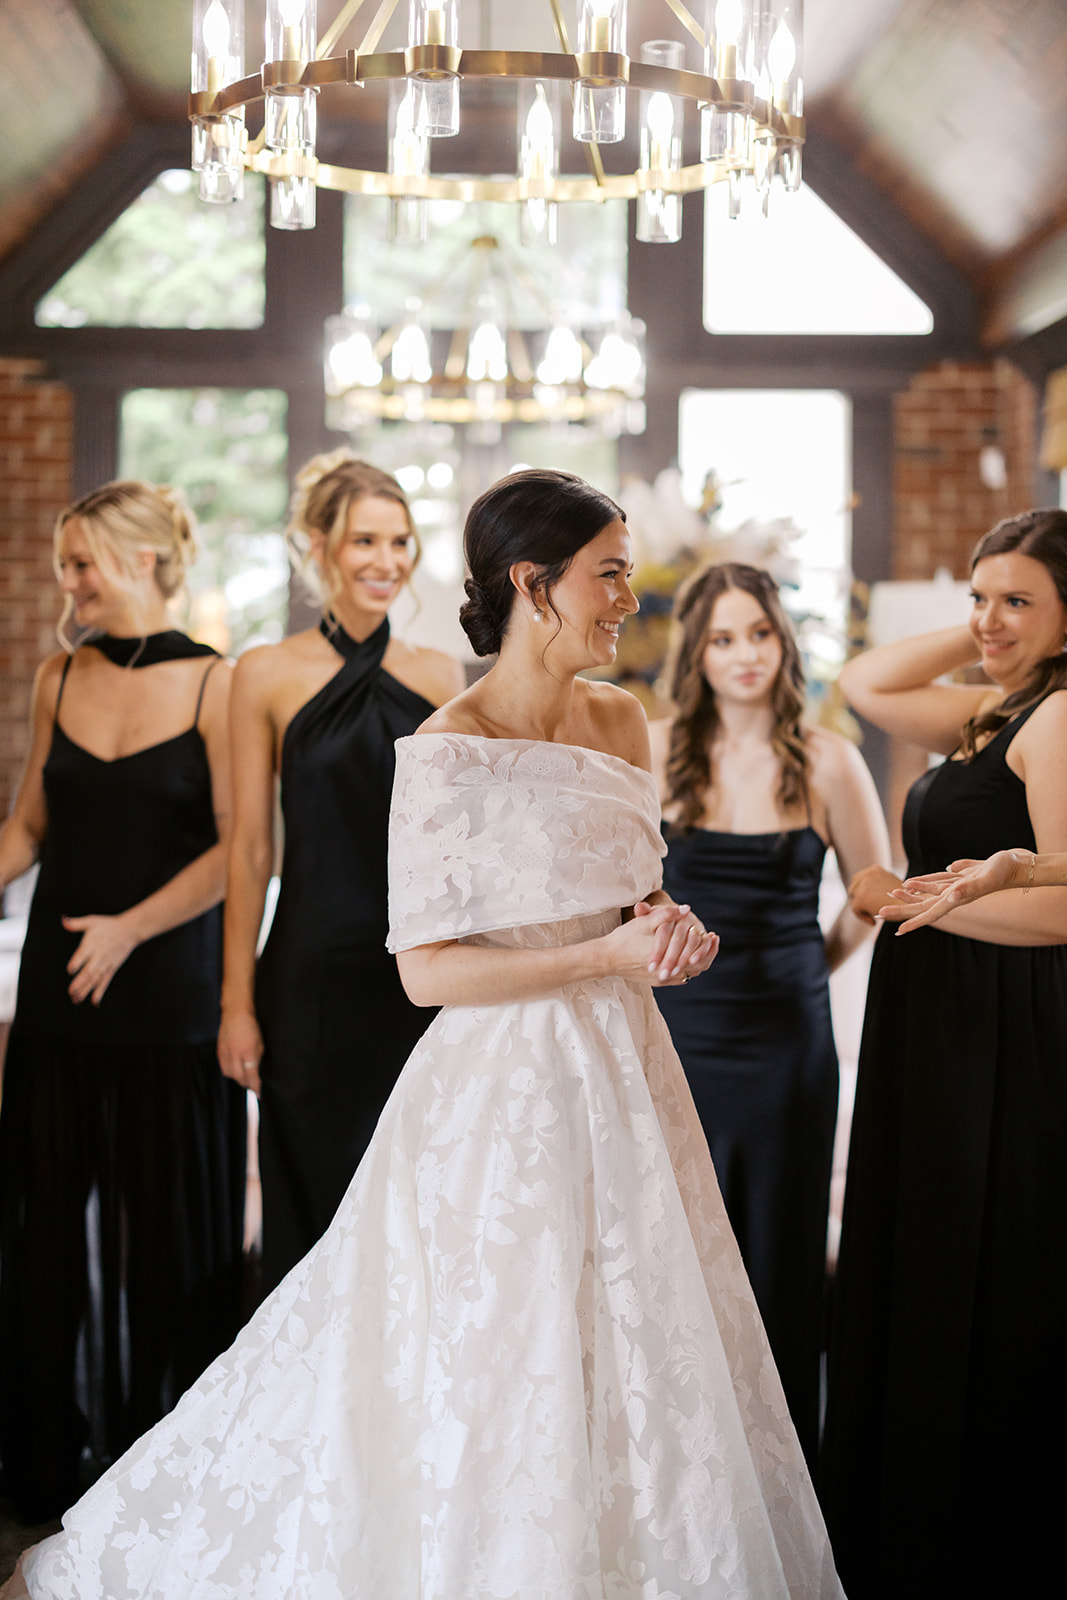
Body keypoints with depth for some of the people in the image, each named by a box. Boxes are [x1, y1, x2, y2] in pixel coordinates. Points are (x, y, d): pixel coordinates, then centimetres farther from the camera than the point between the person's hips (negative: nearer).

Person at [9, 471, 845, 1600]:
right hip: (505, 1090, -7)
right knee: (501, 1384, 5)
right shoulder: (446, 753, -15)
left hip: (621, 1075, 7)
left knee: (633, 1352, 15)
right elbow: (427, 969, -16)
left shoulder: (619, 721, 4)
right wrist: (607, 956, -19)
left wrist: (672, 927, -6)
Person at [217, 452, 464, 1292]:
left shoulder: (440, 675, 6)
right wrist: (238, 1002, -3)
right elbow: (250, 848, -1)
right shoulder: (268, 675, -1)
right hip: (315, 973, -2)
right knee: (317, 1199, 6)